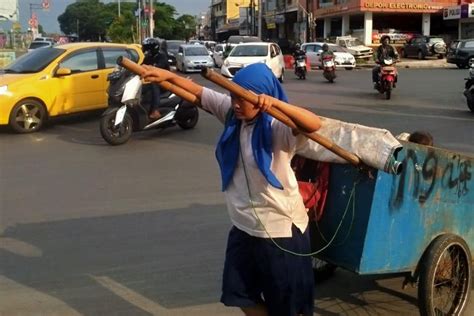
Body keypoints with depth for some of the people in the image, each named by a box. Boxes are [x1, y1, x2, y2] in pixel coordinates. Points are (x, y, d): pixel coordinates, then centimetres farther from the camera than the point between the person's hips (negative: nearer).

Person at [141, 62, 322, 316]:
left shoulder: (278, 128, -22)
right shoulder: (230, 112, -3)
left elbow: (314, 124, -39)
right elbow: (199, 93, 7)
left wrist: (276, 103, -49)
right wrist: (167, 75, -2)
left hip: (280, 229, -7)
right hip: (244, 226, 7)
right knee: (241, 294, 22)